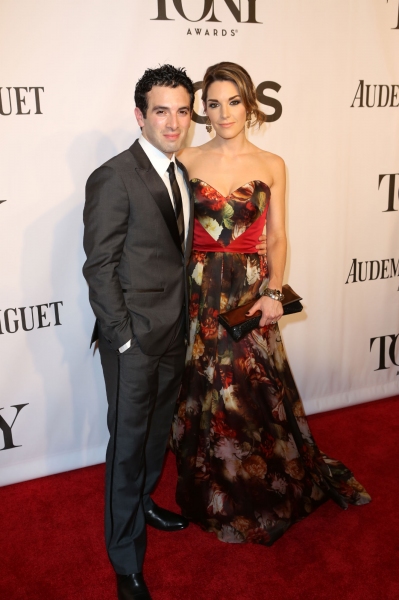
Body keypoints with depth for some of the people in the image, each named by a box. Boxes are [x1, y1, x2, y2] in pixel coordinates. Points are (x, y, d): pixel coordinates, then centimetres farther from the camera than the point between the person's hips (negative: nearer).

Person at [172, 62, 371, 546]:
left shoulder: (271, 166, 3)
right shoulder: (187, 160, 2)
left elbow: (278, 238, 2)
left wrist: (273, 292, -11)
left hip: (251, 292, 0)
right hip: (198, 291, 0)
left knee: (258, 391, 6)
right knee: (205, 393, 8)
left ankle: (266, 492, 33)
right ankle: (214, 499, 31)